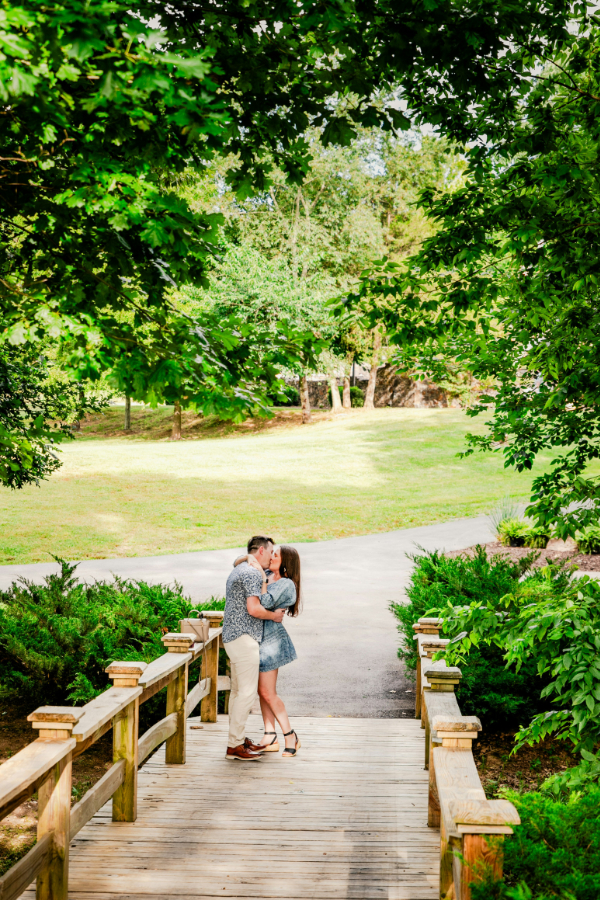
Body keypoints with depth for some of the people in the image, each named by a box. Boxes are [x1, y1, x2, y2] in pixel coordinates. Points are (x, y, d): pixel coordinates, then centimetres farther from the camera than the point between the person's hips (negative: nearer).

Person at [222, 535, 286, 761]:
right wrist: (274, 615, -6)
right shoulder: (252, 573, -14)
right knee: (247, 691, -9)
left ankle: (238, 738, 21)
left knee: (238, 690, 14)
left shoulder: (238, 570, 19)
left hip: (232, 637, 11)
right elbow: (253, 609, -22)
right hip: (243, 637, -11)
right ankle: (235, 745, -7)